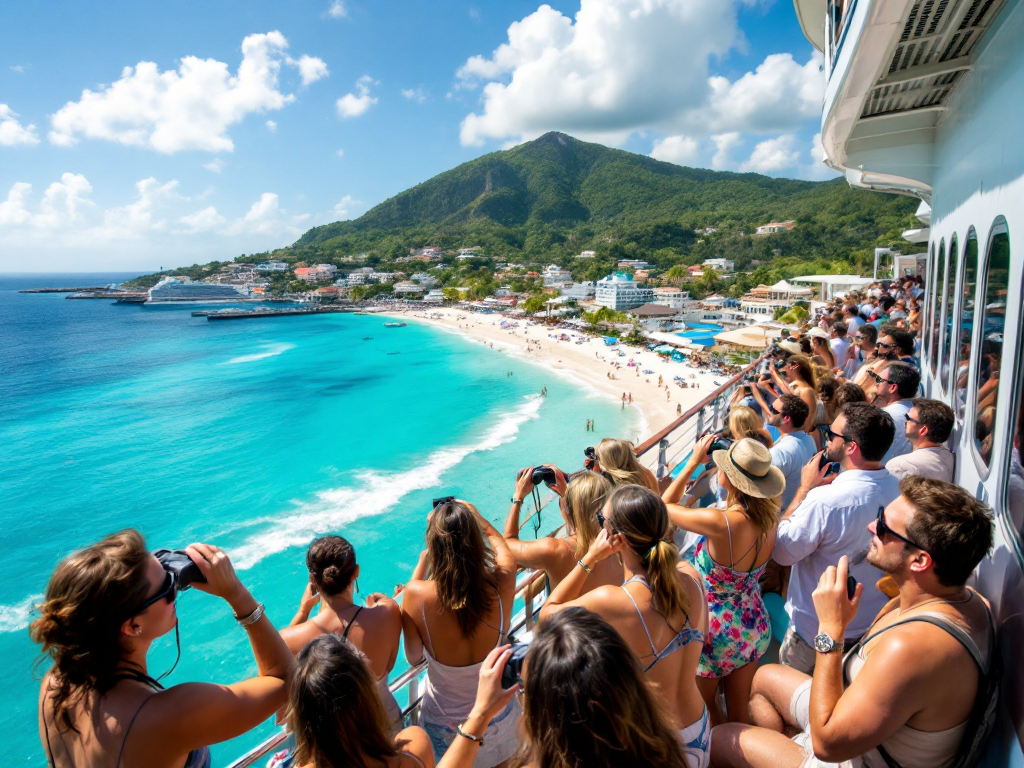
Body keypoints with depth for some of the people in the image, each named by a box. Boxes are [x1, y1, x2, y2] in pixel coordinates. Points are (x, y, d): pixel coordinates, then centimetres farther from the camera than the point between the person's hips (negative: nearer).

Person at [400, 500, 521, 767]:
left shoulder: (416, 595, -29)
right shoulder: (501, 586, -26)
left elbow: (413, 657, -8)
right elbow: (503, 548, -2)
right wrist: (477, 518, 13)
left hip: (444, 726, -1)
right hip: (497, 722, 2)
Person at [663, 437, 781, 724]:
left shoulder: (721, 523, -34)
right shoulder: (769, 519, -15)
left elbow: (665, 506, -18)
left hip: (717, 632, -5)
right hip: (754, 627, 6)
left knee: (704, 705, 24)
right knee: (739, 709, 26)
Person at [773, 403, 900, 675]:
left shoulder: (825, 500, -34)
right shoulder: (900, 489, -12)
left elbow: (781, 552, -19)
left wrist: (805, 488, -16)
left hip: (817, 634, -6)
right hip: (876, 624, 7)